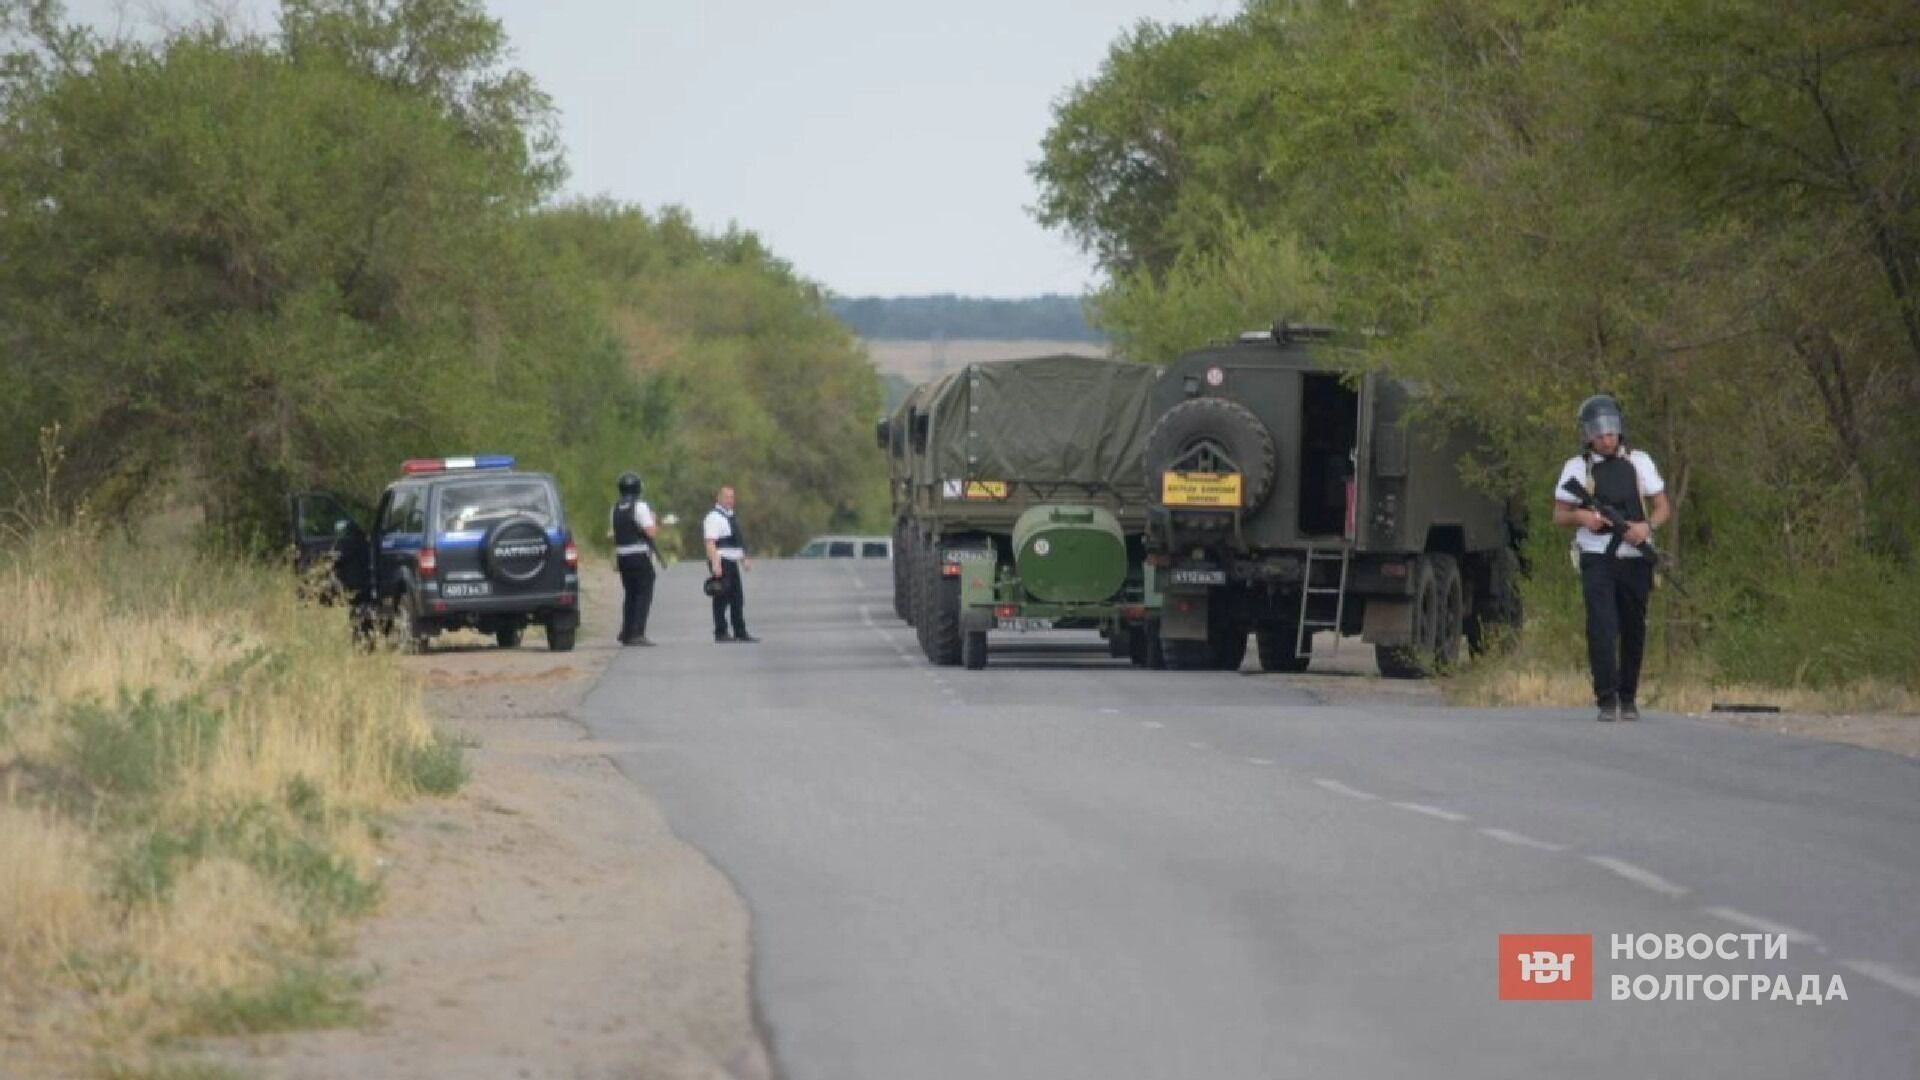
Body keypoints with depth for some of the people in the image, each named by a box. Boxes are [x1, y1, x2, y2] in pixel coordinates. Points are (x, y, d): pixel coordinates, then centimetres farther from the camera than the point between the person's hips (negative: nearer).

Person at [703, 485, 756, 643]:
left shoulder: (730, 516, 19)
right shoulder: (714, 517, -12)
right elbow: (710, 543, -20)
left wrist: (744, 559, 26)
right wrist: (715, 564, -28)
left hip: (732, 563, 10)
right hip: (721, 563, -10)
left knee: (738, 599, 10)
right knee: (722, 599, -7)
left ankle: (741, 633, 14)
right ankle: (720, 633, -4)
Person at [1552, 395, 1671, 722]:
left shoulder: (1639, 463, 9)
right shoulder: (1577, 468, 4)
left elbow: (1663, 507, 11)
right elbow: (1559, 516, 8)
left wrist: (1647, 526, -11)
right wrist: (1581, 516, -15)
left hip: (1635, 558, 2)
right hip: (1597, 559, -2)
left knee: (1633, 631, 8)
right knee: (1602, 628, -15)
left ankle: (1628, 698, 22)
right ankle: (1607, 700, -15)